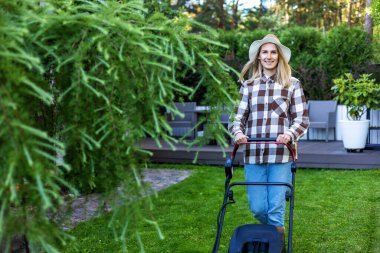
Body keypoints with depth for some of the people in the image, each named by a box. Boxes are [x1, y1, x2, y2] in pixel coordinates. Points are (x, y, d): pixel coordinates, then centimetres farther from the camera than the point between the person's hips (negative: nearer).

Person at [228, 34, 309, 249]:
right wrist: (238, 131, -11)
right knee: (257, 208, 7)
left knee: (276, 208, -3)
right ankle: (275, 231, 37)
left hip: (281, 155, -2)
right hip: (253, 155, 3)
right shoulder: (248, 85, 12)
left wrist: (290, 134, -17)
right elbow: (238, 116, 11)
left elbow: (302, 119, 3)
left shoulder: (292, 84, 6)